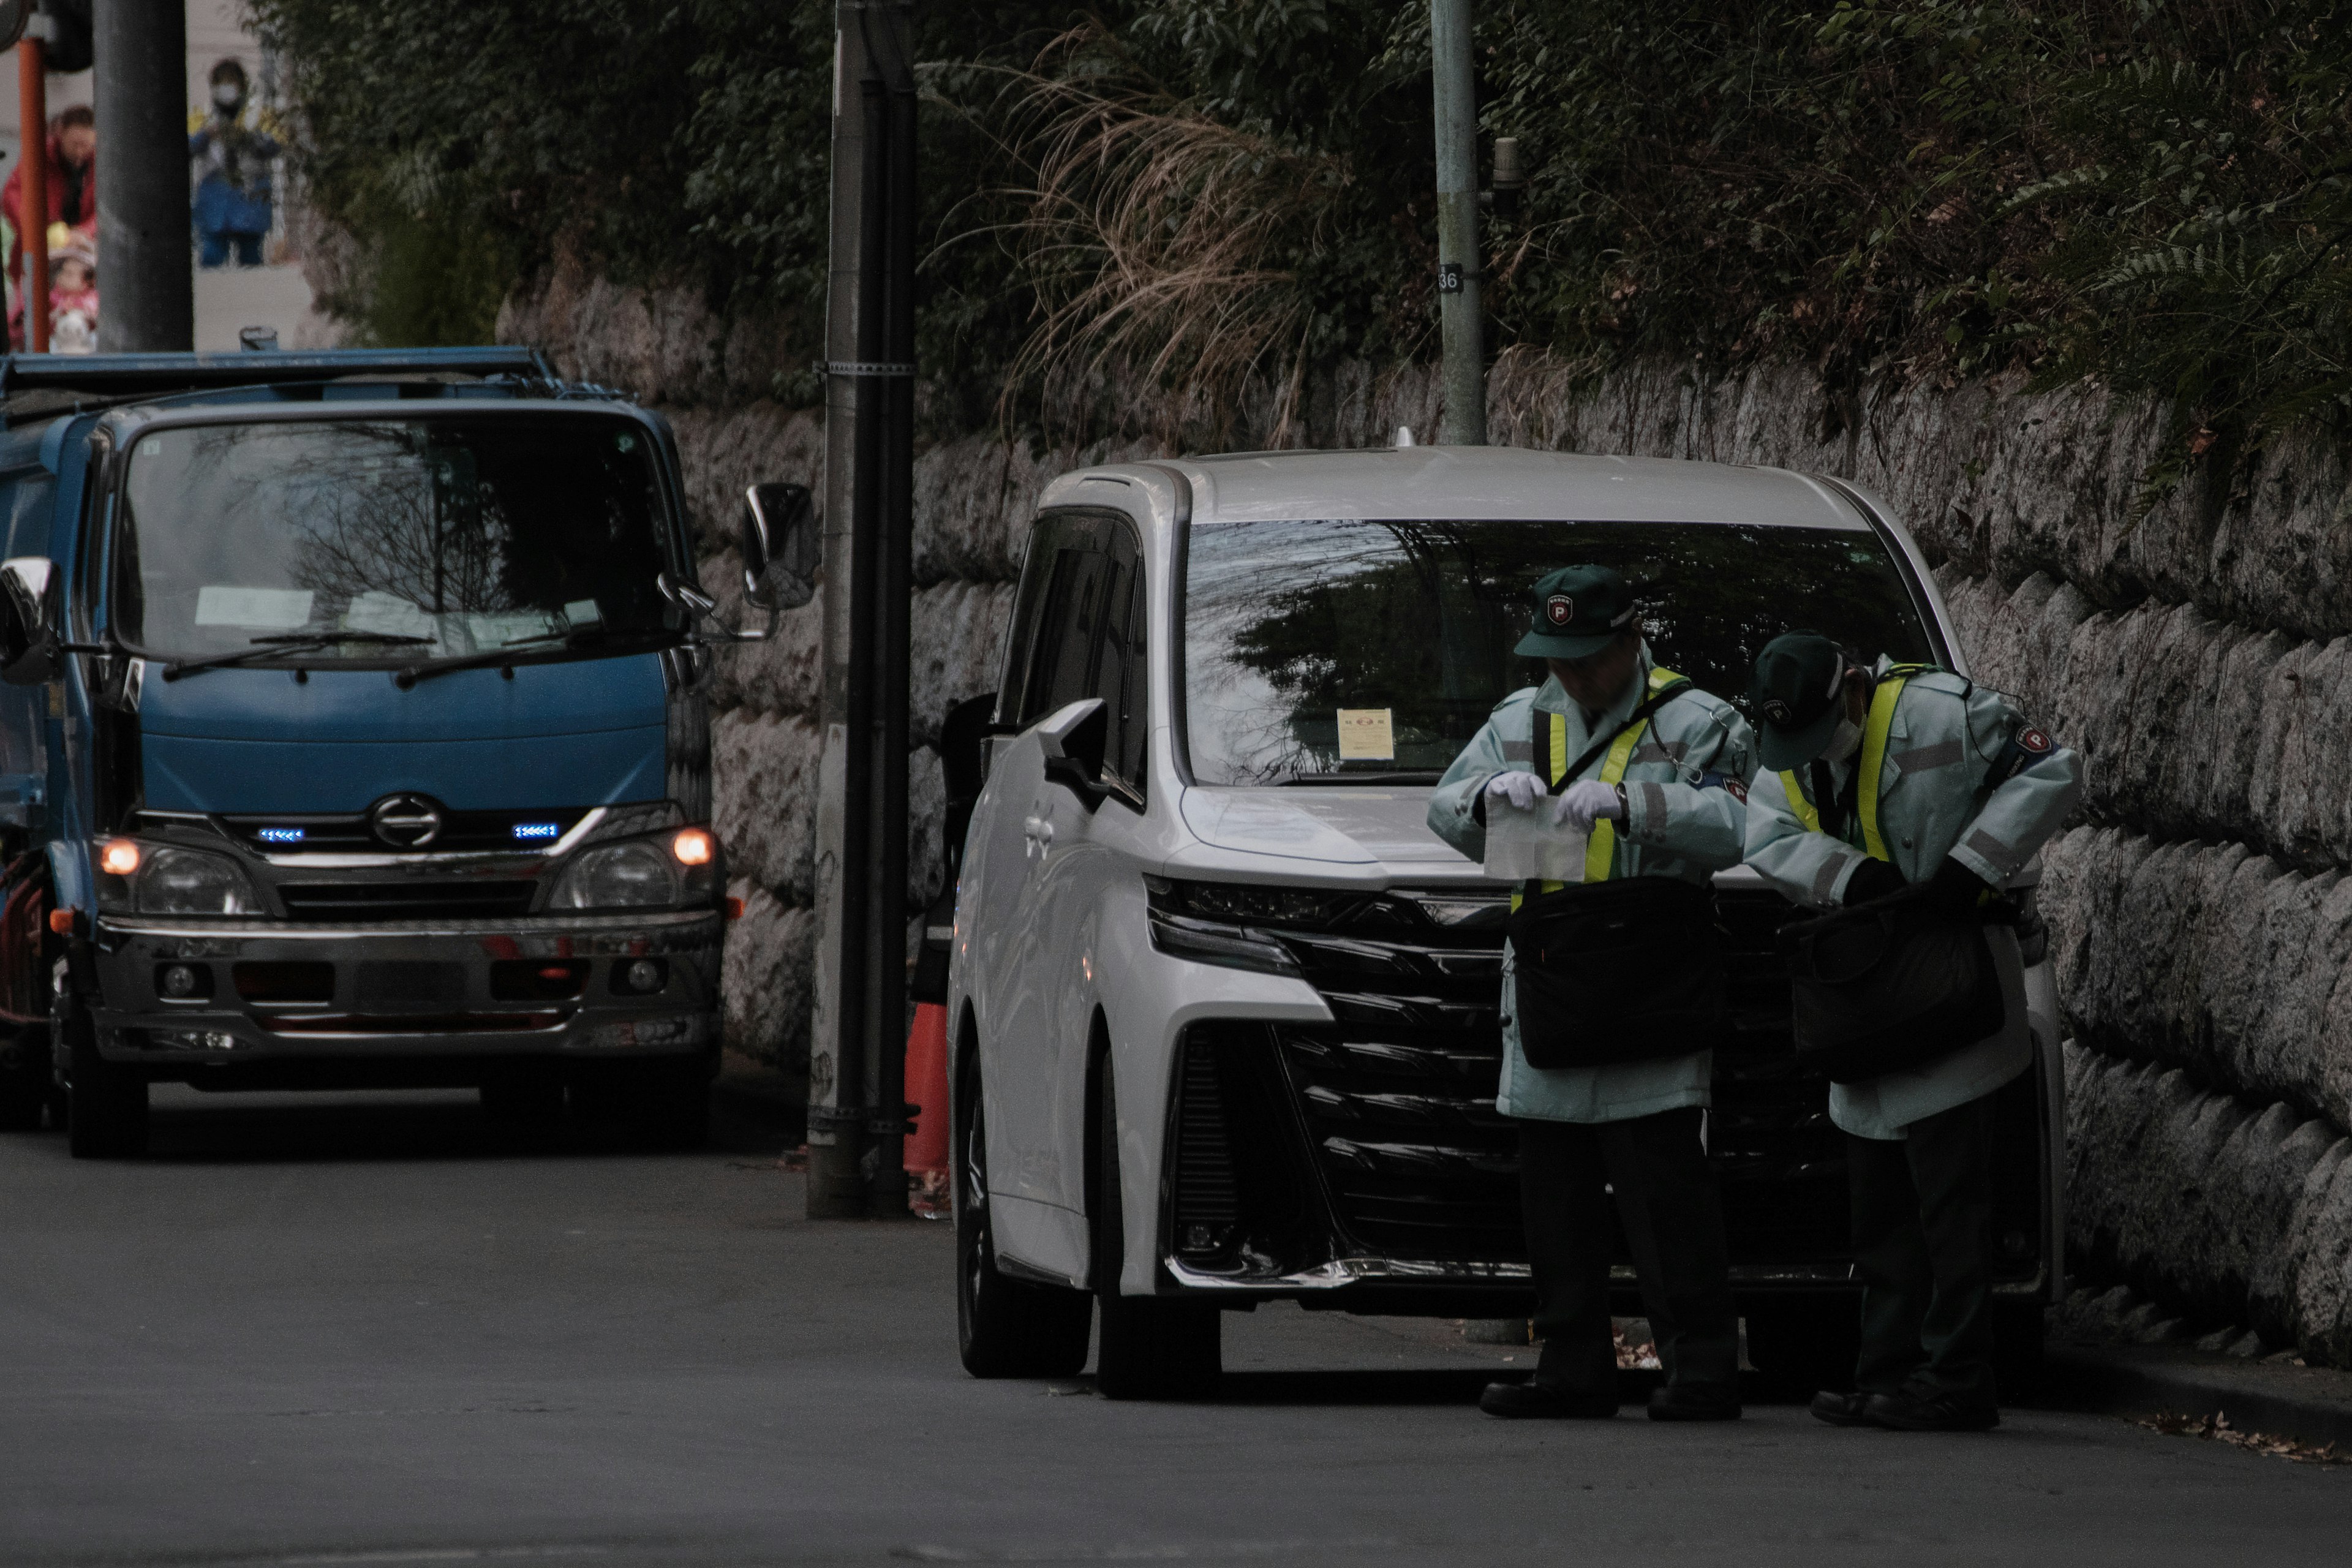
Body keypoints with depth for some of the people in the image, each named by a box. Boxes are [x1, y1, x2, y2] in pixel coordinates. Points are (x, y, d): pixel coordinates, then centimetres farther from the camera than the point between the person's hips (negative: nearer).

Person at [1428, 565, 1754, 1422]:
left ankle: (1702, 1367, -10)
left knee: (1665, 1186, -11)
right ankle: (1572, 1368, 14)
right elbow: (1444, 811, 12)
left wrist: (1629, 803, -26)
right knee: (1555, 1191, 7)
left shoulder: (1696, 724, 1)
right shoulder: (1520, 722, 18)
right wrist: (1491, 794, -11)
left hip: (1652, 993, -6)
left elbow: (1734, 825, -15)